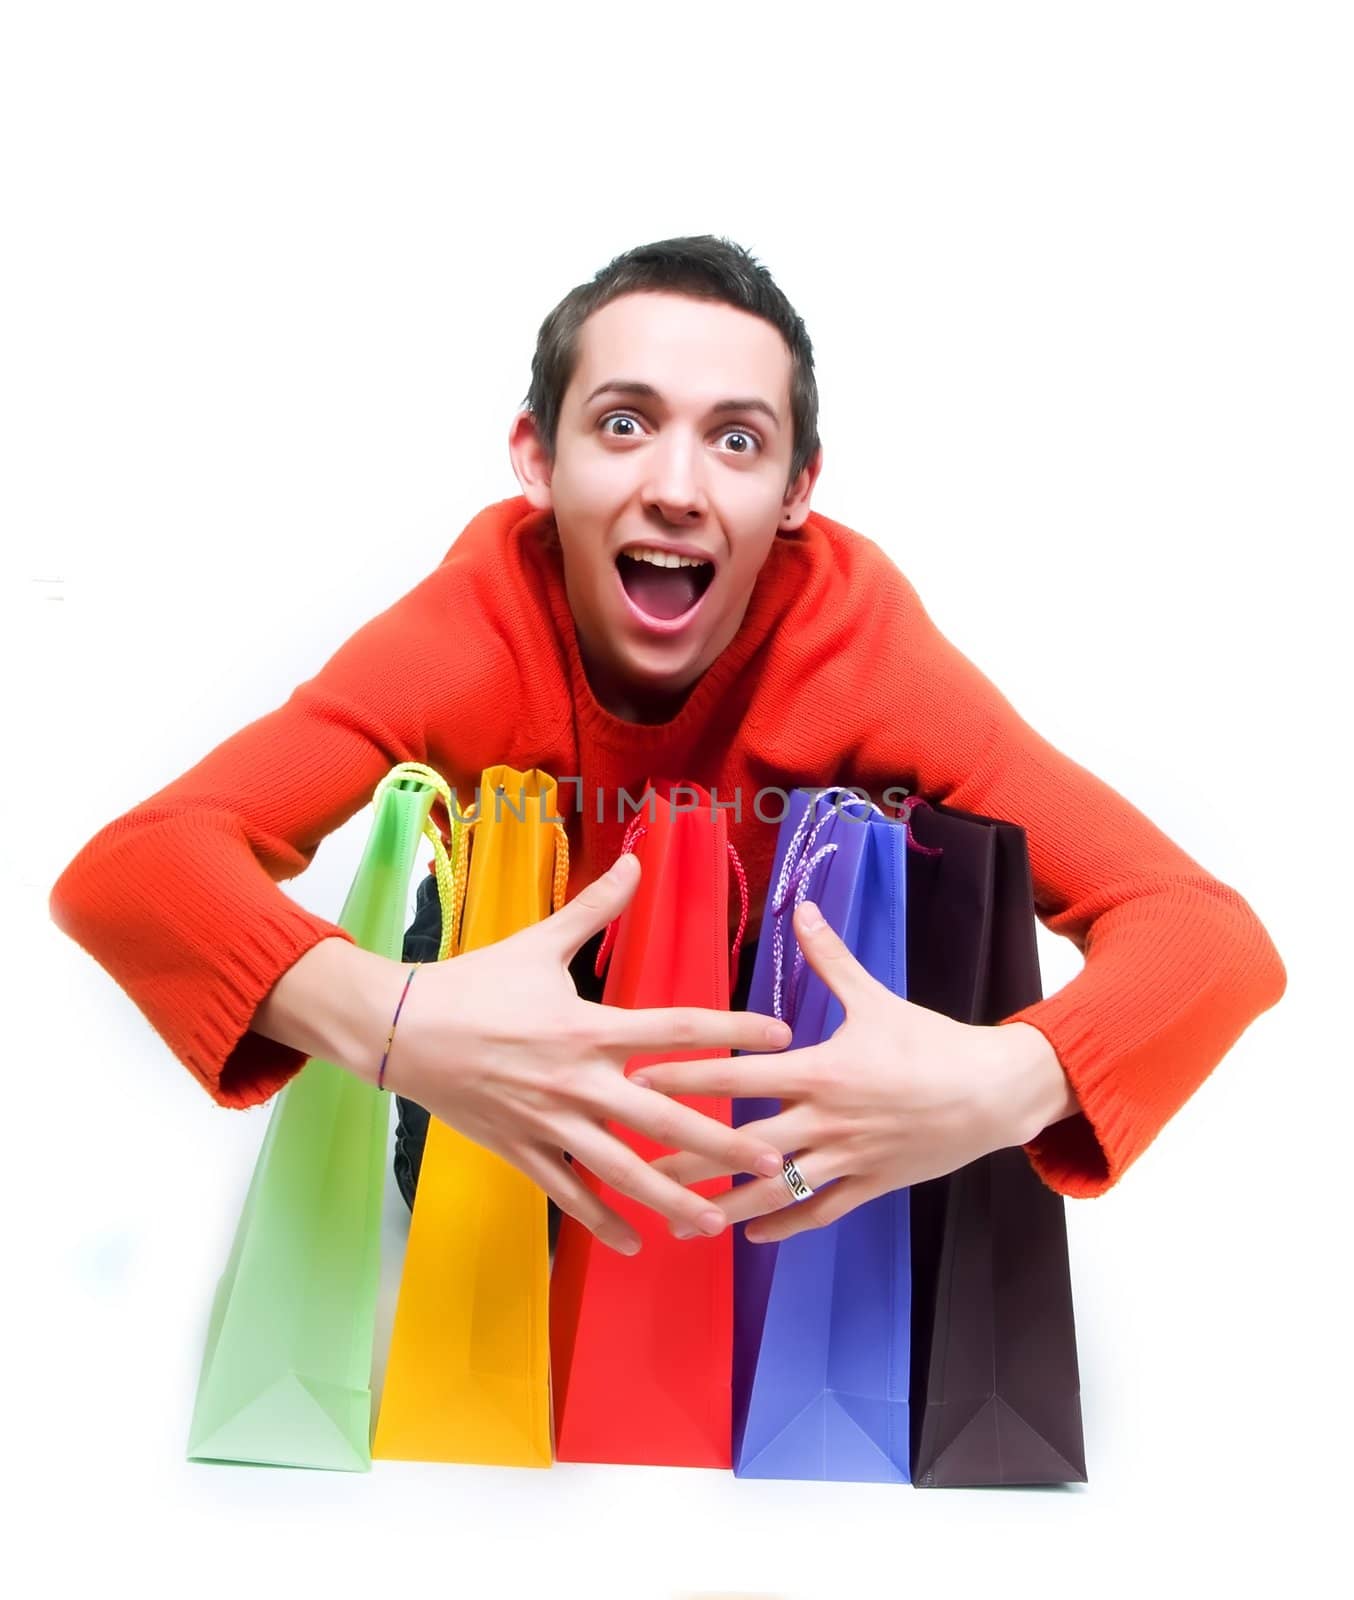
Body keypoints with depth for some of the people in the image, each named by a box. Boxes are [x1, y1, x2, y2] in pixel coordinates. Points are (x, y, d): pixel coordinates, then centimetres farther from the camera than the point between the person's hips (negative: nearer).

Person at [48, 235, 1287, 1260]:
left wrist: (1004, 1084, -56)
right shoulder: (483, 623, -34)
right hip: (507, 970, 0)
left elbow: (1207, 929, -35)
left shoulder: (852, 629, -33)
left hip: (767, 996, 0)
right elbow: (128, 867, -41)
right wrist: (388, 1023, -60)